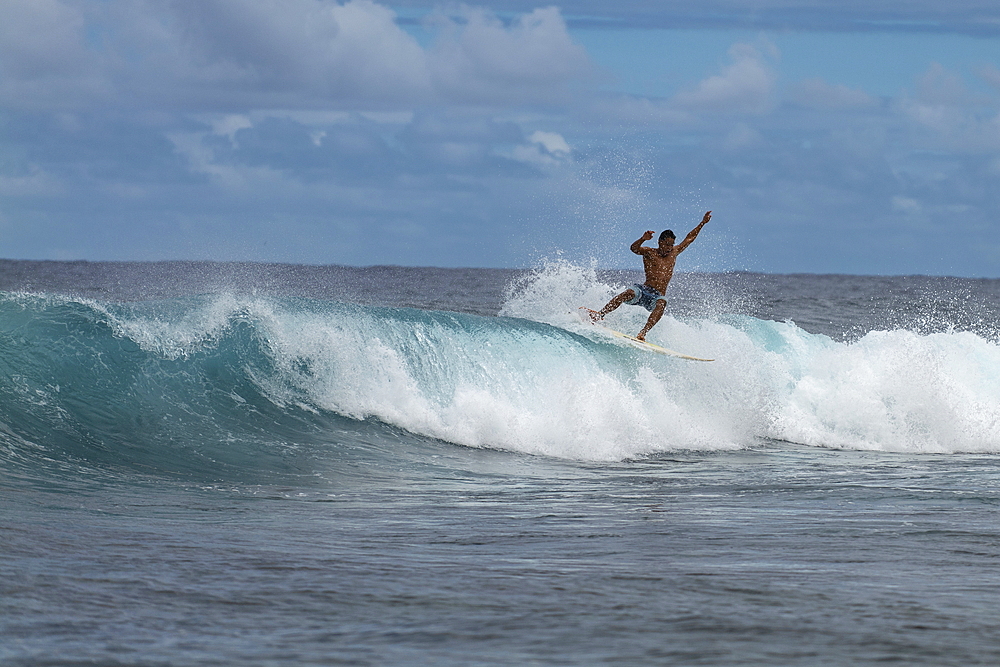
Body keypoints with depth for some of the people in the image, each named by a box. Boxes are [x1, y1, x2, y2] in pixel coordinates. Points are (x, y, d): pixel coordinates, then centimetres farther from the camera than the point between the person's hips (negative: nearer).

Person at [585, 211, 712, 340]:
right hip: (644, 290, -2)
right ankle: (600, 314, -34)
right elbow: (634, 248, -15)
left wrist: (703, 223, 32)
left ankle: (643, 333, -48)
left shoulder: (674, 253, 20)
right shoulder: (649, 253, 6)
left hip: (658, 295, 2)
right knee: (628, 294, -34)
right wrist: (643, 239, -35)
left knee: (661, 303, -34)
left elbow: (689, 238, 29)